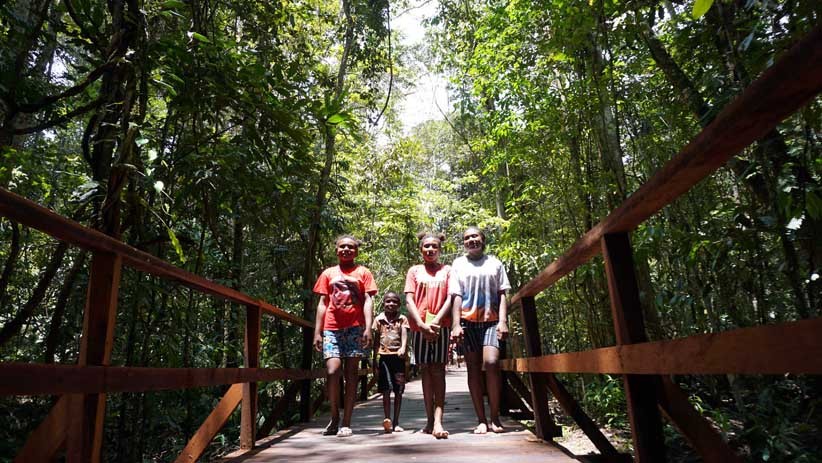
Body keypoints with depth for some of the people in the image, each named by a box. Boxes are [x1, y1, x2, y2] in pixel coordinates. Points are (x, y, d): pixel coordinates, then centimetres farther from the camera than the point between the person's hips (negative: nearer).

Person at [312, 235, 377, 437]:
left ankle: (346, 423, 9)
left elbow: (368, 301, 0)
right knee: (332, 372, -11)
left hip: (355, 328, -1)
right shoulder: (328, 273, 14)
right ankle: (334, 417, 10)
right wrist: (317, 332, 6)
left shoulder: (363, 273, 8)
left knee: (351, 373, 1)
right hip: (331, 329, 1)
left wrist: (368, 328, -12)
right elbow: (322, 304, 13)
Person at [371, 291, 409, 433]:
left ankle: (396, 422, 15)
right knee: (386, 389, -7)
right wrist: (374, 359, 10)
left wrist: (403, 348, -31)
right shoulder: (378, 319, 8)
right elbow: (376, 341, 12)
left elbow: (404, 335, -12)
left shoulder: (402, 319, 4)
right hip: (384, 357, 0)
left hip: (398, 357, 0)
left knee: (398, 391, 5)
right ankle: (387, 419, -7)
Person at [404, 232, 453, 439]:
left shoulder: (447, 270, 10)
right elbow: (409, 300, 3)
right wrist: (422, 324, -11)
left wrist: (435, 322, -12)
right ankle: (430, 420, 10)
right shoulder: (414, 271, 12)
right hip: (419, 327, 1)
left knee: (438, 368, -7)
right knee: (426, 369, 5)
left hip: (441, 325, -1)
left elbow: (450, 298, 1)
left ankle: (438, 420, -12)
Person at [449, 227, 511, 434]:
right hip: (468, 321, 1)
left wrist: (503, 320, -3)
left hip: (491, 320, -1)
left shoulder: (495, 263, 12)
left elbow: (502, 294, 9)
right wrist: (456, 324, -4)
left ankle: (495, 418, -3)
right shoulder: (458, 264, 11)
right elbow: (457, 296, 6)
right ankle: (482, 420, 10)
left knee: (491, 363, -17)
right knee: (473, 369, 3)